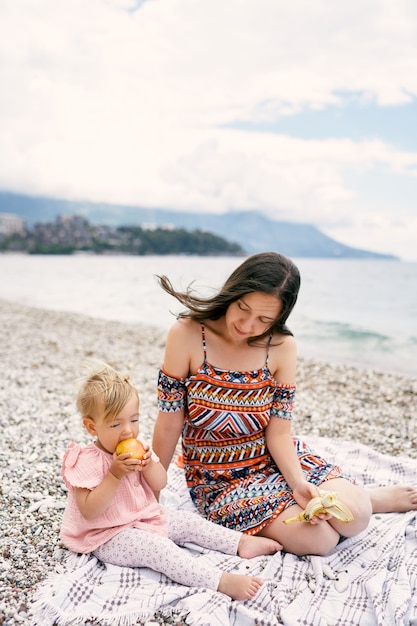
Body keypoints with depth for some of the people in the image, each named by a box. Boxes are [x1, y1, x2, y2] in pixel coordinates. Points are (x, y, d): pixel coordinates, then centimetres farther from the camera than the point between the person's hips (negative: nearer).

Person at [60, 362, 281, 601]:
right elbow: (89, 512, -27)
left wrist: (149, 464, -18)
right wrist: (115, 474, -34)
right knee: (157, 547, -29)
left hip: (147, 518, 8)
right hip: (111, 537, -8)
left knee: (189, 521, 3)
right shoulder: (87, 462, -20)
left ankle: (242, 543, 12)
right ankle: (222, 582, -38)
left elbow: (160, 484, 3)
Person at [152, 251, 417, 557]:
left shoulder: (282, 347, -11)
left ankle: (369, 498, 17)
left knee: (353, 519, -18)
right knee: (316, 539, -20)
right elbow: (169, 425, -12)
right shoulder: (186, 335, -19)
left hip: (276, 458, 2)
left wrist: (299, 483, -24)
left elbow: (279, 432, -8)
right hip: (220, 478, -2)